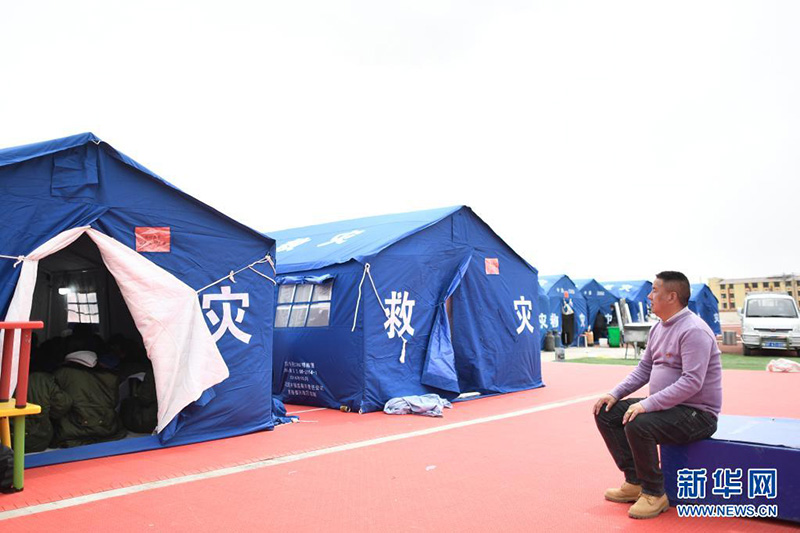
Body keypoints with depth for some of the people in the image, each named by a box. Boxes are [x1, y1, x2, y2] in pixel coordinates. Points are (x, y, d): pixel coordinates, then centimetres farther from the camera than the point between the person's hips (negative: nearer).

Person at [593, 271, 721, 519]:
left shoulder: (693, 330, -21)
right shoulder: (659, 328, 9)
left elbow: (691, 382, -30)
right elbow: (644, 369, 15)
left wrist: (648, 404, -33)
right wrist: (615, 394, 3)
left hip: (697, 413, -10)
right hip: (666, 406, 10)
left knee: (638, 424, -33)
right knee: (605, 413, 3)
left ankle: (655, 494, -10)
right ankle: (634, 482, 8)